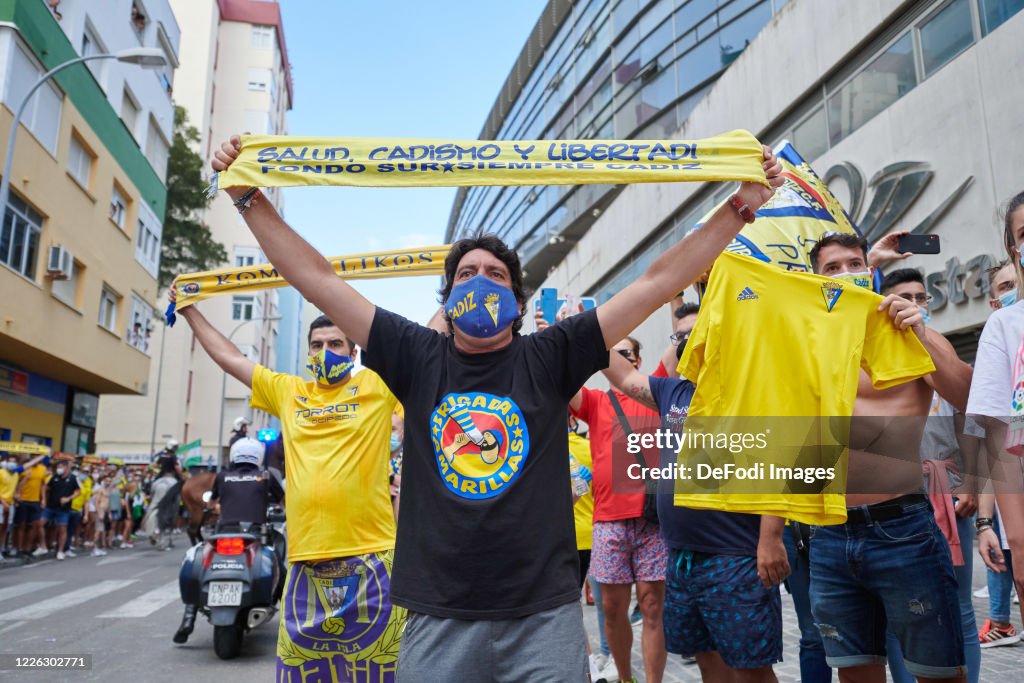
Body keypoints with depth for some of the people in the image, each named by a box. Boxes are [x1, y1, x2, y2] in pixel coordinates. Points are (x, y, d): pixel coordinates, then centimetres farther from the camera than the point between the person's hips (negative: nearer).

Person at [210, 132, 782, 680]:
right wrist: (249, 198, 2)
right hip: (438, 617, 1)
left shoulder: (550, 358, 1)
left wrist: (742, 206, -4)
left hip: (545, 613, 0)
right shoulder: (418, 358, 3)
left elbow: (659, 282, -2)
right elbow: (316, 278, 4)